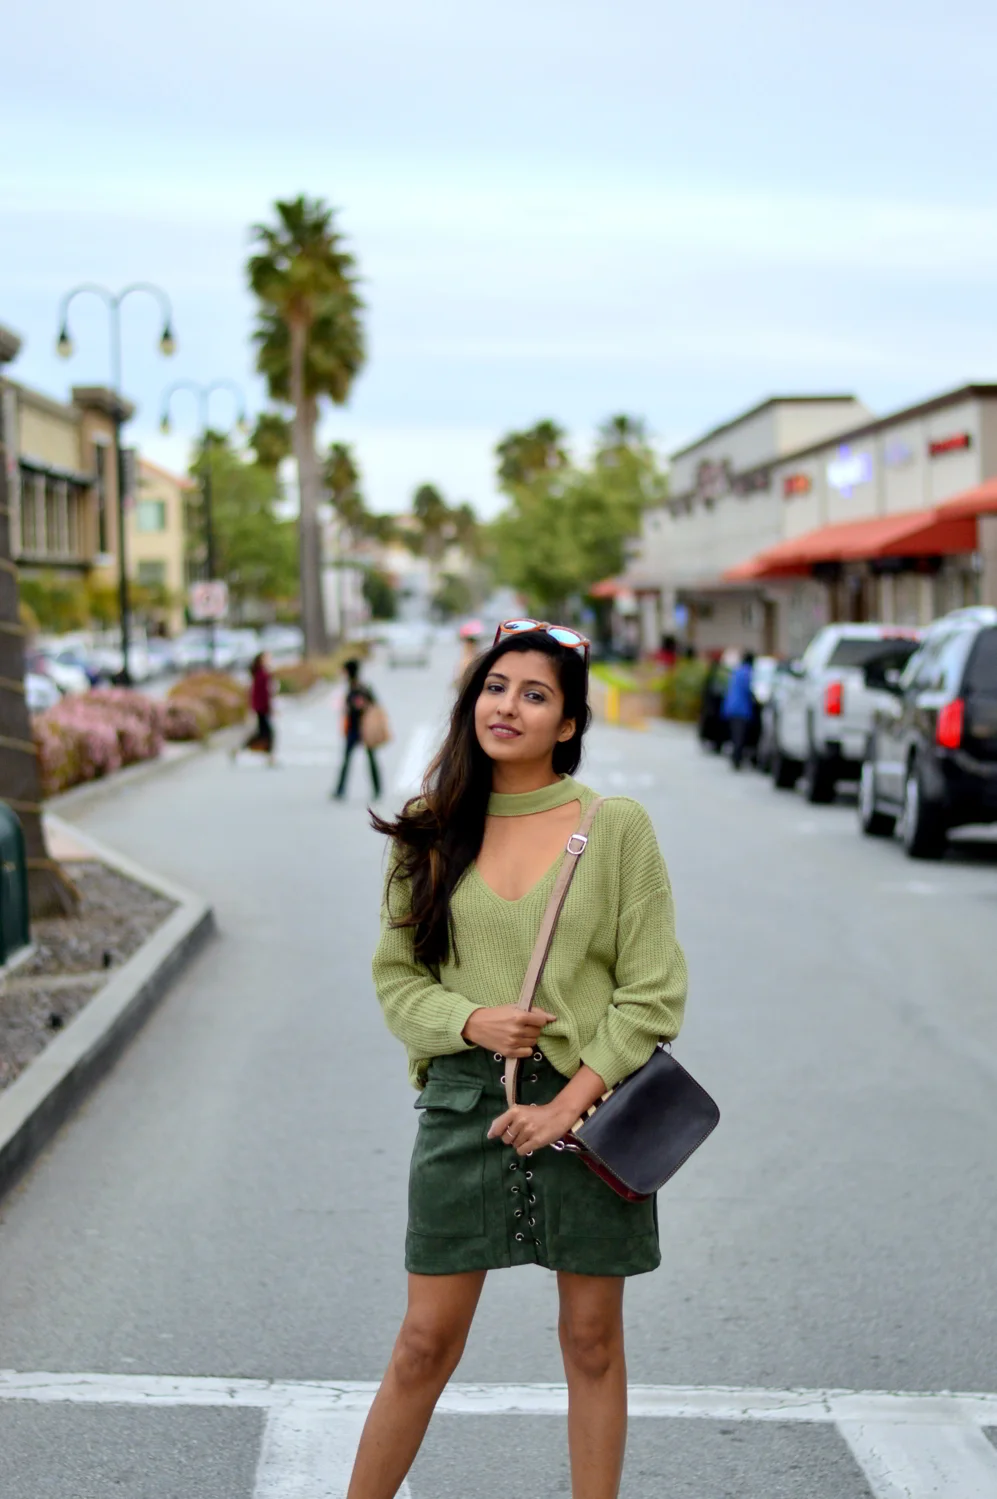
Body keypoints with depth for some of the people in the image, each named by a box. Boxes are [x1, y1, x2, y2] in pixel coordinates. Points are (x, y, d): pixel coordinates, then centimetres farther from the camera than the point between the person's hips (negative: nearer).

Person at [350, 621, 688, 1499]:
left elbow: (655, 991, -5)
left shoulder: (617, 827, -4)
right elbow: (394, 975, 7)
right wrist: (471, 1021, -13)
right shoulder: (432, 834, 3)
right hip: (463, 1104, 1)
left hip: (589, 1104, -1)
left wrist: (567, 1105, -12)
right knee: (426, 1343, 6)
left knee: (593, 1338, 10)